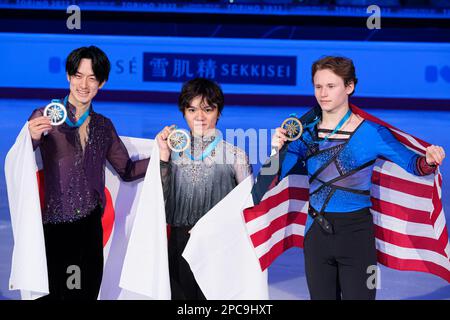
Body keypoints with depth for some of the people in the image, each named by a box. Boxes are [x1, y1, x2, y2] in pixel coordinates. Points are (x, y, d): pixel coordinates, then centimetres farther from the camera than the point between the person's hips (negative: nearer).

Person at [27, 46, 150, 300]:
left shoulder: (103, 126, 11)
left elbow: (127, 170, 13)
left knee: (88, 291, 10)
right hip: (54, 225, -4)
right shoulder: (45, 117, -3)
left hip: (91, 225, 4)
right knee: (51, 293, -1)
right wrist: (32, 139, -31)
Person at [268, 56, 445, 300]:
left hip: (356, 234, -3)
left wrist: (429, 160, -25)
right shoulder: (305, 131, 1)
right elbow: (276, 176, 3)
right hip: (316, 233, 3)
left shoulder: (371, 132, -7)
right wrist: (277, 149, -16)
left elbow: (412, 164, -4)